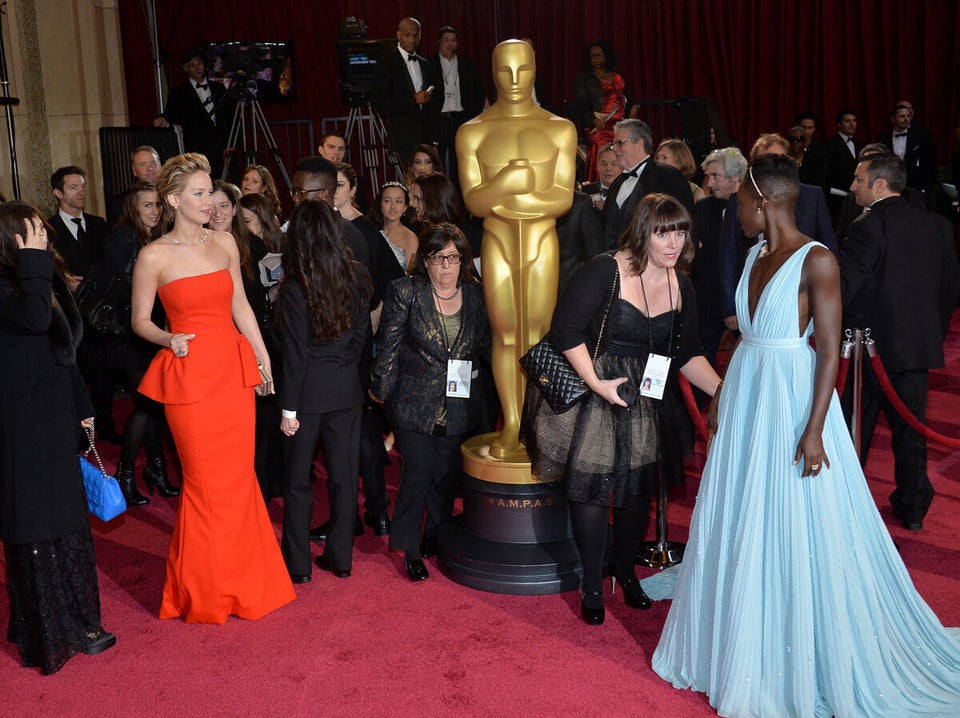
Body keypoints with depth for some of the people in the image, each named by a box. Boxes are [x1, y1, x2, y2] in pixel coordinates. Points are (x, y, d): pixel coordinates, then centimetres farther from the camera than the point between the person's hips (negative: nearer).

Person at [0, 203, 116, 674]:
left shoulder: (44, 280, 11)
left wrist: (80, 405, 19)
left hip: (55, 416, 9)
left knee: (64, 516, 16)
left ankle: (72, 618, 31)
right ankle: (50, 633, 13)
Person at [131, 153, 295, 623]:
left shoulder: (224, 243, 6)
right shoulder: (154, 256, -6)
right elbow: (140, 320, 2)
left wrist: (263, 359, 11)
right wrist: (169, 340, -18)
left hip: (234, 370, 4)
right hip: (189, 376, -4)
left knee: (239, 478, 10)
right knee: (206, 483, 4)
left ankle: (245, 579, 28)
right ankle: (207, 589, 24)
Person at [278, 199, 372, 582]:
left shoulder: (295, 287, -16)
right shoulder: (359, 276, -3)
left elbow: (295, 352, -13)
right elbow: (363, 336, 4)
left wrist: (288, 407, -7)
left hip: (309, 391, -4)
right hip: (347, 390, 4)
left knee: (297, 480, 10)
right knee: (344, 475, 12)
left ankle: (298, 564, 18)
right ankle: (340, 557, 23)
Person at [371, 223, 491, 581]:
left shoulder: (476, 295, 2)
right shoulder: (405, 292, -6)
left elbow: (487, 344, 12)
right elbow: (389, 346, -4)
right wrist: (383, 391, -3)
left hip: (458, 406, 3)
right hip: (415, 403, -3)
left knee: (446, 475, 12)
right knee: (417, 472, -4)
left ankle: (436, 538, 34)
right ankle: (410, 548, 12)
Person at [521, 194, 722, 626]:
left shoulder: (680, 285, 2)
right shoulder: (604, 271, -17)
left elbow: (686, 354, 5)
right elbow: (566, 330, -18)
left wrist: (721, 389, -9)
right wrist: (596, 383, -21)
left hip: (645, 398, 6)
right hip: (592, 393, -5)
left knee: (638, 486, 14)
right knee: (592, 483, 0)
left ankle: (626, 571, 37)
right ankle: (592, 585, 18)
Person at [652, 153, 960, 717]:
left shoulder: (816, 260, -14)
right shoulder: (758, 254, 9)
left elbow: (831, 350, -15)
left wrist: (814, 431, -19)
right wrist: (732, 396, 15)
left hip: (793, 398, -8)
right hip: (747, 396, 8)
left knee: (796, 531, 2)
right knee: (739, 521, 14)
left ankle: (802, 668, 20)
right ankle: (742, 647, 32)